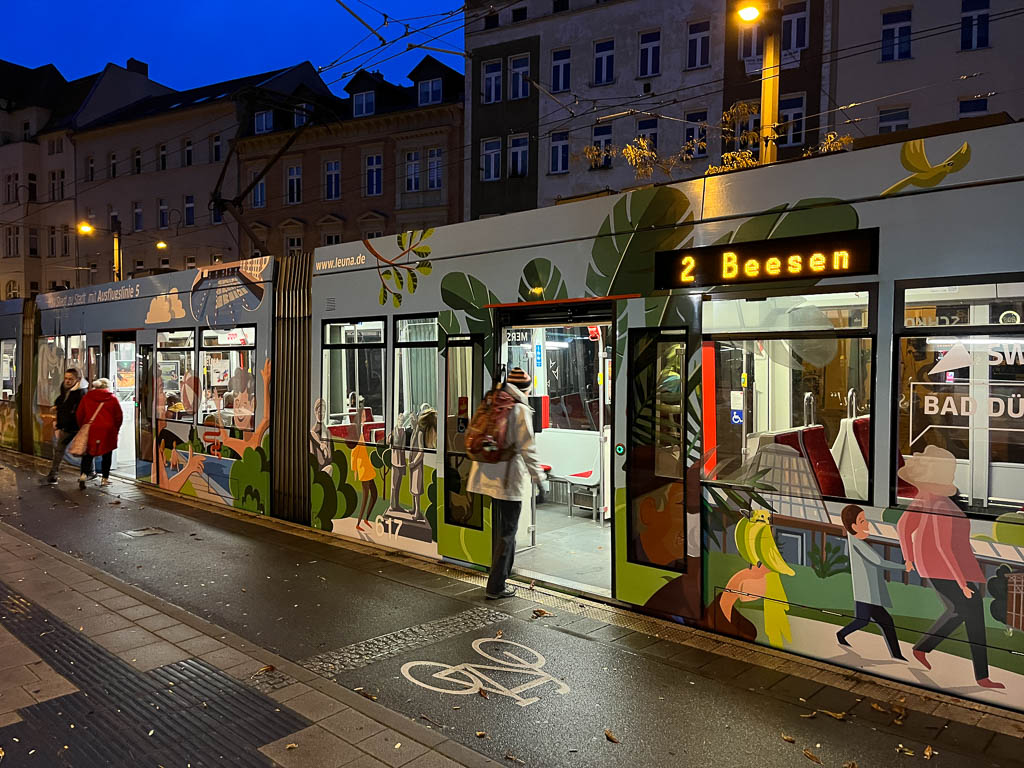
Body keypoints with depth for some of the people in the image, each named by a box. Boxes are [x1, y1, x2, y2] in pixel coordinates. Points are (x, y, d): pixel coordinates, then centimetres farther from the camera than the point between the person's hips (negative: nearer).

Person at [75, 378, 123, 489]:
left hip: (90, 430, 2)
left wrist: (82, 428, 21)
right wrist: (115, 430, 14)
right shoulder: (112, 399, -1)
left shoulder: (87, 397, 5)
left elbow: (79, 414, 9)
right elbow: (118, 417, 1)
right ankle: (105, 478, 13)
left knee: (88, 454, 11)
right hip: (107, 431, -2)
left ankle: (83, 474, -7)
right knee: (107, 455, 9)